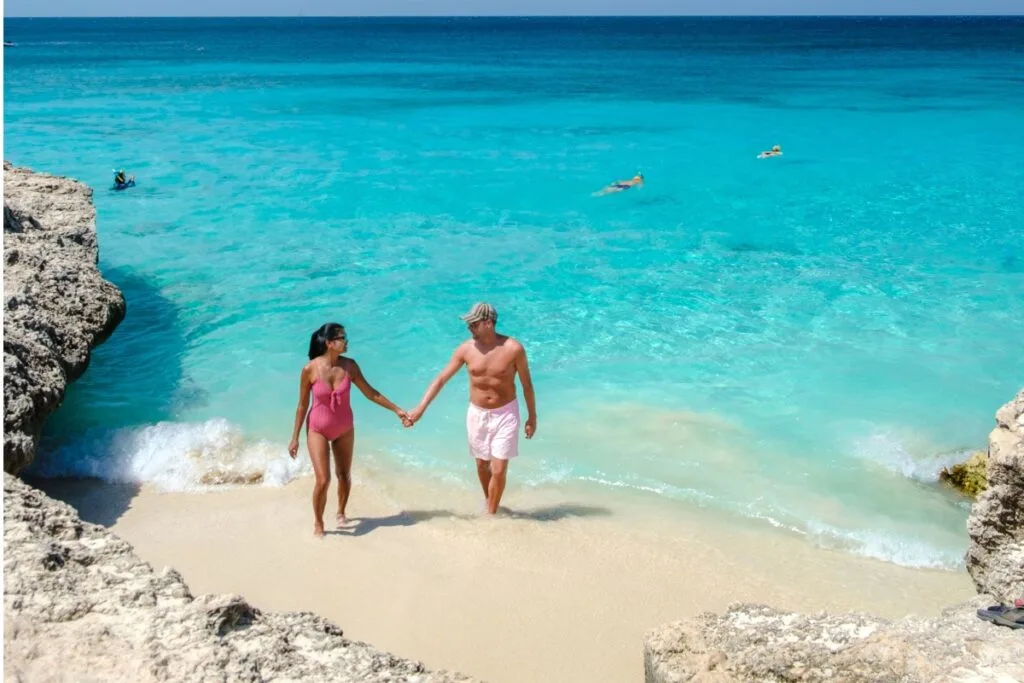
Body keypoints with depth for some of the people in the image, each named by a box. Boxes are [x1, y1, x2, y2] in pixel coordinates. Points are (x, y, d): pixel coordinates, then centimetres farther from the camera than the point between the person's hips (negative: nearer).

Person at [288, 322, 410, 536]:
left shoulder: (349, 365, -12)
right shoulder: (310, 369, -20)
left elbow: (370, 393, 0)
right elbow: (302, 405, -9)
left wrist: (396, 410, 1)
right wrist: (295, 437, -4)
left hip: (344, 429, 3)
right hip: (318, 430, -3)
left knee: (345, 475, 15)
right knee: (323, 480, -8)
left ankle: (341, 513, 42)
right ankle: (318, 523, 16)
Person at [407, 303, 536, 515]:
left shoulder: (513, 349, -18)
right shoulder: (466, 349, -11)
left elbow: (527, 384, -6)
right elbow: (441, 379, -6)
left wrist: (532, 417, -1)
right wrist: (421, 408, -12)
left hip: (505, 414, -3)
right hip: (477, 414, 3)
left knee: (499, 470, -5)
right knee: (482, 465, 17)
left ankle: (490, 514, 13)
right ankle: (490, 503, 42)